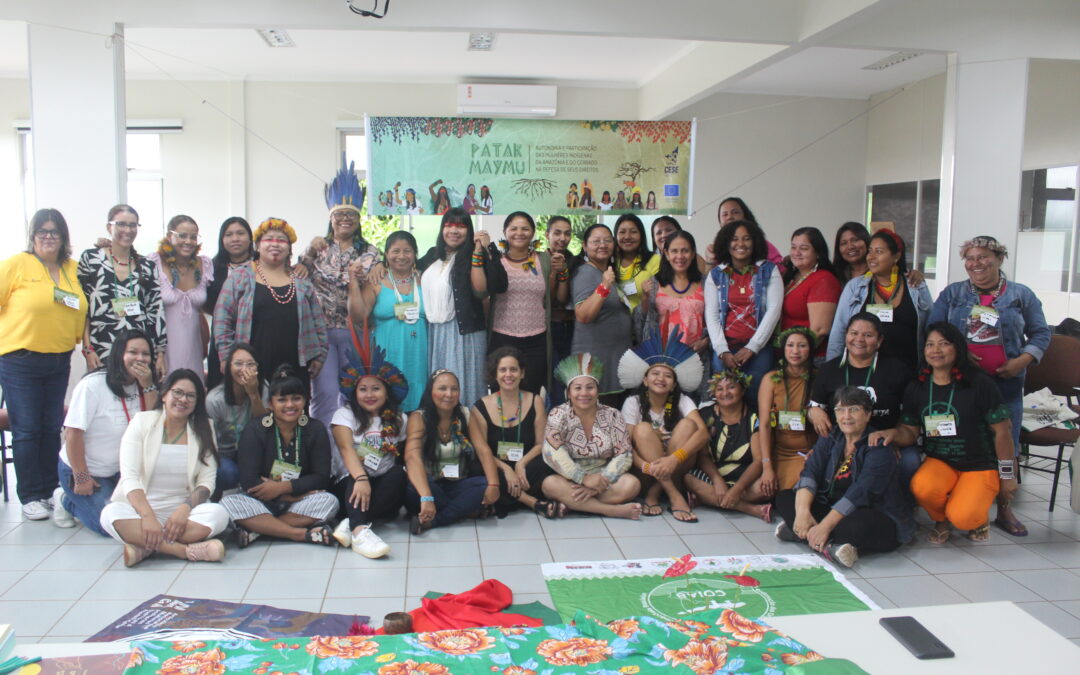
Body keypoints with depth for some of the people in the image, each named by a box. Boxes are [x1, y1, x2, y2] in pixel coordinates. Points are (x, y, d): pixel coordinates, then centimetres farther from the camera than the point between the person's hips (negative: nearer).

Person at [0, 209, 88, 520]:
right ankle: (30, 498, 9)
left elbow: (81, 311, 15)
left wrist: (74, 340, 7)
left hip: (59, 361, 4)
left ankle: (48, 492, 20)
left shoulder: (73, 269, 6)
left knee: (52, 428, 9)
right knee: (26, 430, 0)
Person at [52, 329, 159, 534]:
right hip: (85, 470, -6)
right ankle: (65, 500, 13)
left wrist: (148, 385, -20)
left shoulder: (143, 386, -1)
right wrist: (81, 477, -17)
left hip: (120, 470, 6)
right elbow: (73, 432, -20)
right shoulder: (94, 384, -20)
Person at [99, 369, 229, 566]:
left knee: (218, 514, -29)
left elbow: (206, 482, 0)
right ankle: (186, 550, -30)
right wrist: (148, 517, -24)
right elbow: (129, 477, -9)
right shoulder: (141, 421, 2)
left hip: (184, 510, 1)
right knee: (110, 514, -32)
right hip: (141, 508, -1)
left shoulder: (204, 428, 6)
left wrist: (185, 509, -21)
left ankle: (144, 546, -24)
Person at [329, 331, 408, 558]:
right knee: (355, 477, -34)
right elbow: (346, 449, -15)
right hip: (349, 484, -2)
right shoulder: (345, 414, 3)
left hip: (384, 486, 2)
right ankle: (360, 531, -57)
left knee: (399, 474, -30)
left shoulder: (398, 420, 12)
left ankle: (350, 524, -42)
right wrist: (361, 479, -33)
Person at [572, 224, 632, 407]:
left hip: (618, 354, 9)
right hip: (594, 356, -9)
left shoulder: (610, 272, 16)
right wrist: (604, 287, -29)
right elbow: (582, 316, -22)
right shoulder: (585, 273, -10)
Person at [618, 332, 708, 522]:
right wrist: (647, 466, -35)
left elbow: (703, 432, -21)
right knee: (643, 429, -26)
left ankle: (654, 493, -25)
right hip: (646, 471, -1)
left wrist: (674, 458, -38)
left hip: (678, 468, 1)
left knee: (687, 424, -22)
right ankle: (675, 497, -33)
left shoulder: (682, 401, -3)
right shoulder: (633, 403, -5)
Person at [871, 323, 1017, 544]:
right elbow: (910, 431, 6)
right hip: (939, 462, 3)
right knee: (921, 486, -32)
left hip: (980, 465, -3)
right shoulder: (916, 388, 3)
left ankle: (981, 516, 13)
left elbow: (1002, 430, -5)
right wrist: (893, 434, -19)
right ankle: (941, 520, 5)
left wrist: (1007, 476, -1)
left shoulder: (978, 383, -9)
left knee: (963, 518, -27)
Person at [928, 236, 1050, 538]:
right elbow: (932, 330, 4)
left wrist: (1022, 360, -8)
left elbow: (1041, 334, 8)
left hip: (1005, 383, 0)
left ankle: (1004, 510, 16)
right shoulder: (952, 293, 9)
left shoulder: (1021, 295, 8)